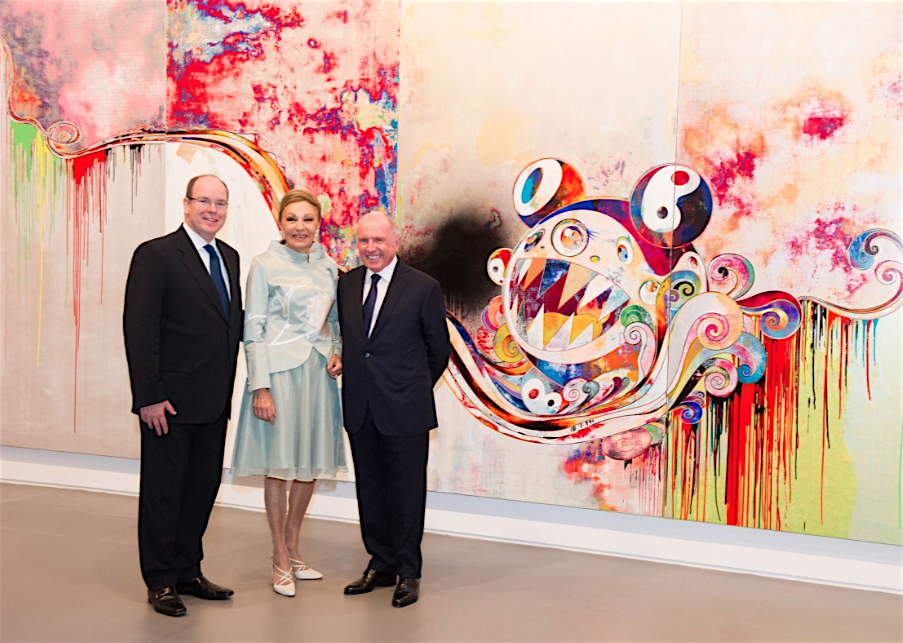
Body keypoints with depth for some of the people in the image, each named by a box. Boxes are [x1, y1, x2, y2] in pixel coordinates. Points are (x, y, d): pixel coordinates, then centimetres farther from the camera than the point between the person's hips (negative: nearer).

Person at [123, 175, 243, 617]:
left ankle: (188, 572, 28)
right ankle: (161, 582, 19)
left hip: (214, 402, 7)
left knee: (203, 488, 14)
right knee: (162, 492, 5)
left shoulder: (229, 258, 12)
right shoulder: (156, 255, -9)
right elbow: (139, 329, -13)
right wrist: (149, 397, -17)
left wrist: (228, 389, 10)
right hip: (170, 402, -7)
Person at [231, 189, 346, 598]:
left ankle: (292, 551, 28)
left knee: (310, 464, 11)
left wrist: (337, 352, 0)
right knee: (279, 465, 2)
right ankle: (281, 561, 15)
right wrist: (260, 387, -13)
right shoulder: (265, 265, -6)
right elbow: (253, 330, -7)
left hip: (317, 372, 5)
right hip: (279, 370, -5)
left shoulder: (328, 265, 9)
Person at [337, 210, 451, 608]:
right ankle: (380, 564, 28)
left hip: (404, 410, -4)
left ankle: (408, 572, 19)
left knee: (407, 491, 5)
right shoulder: (346, 284, 7)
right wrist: (356, 381, 11)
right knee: (370, 489, 14)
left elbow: (439, 349, 1)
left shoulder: (424, 288, -7)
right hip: (360, 408, 5)